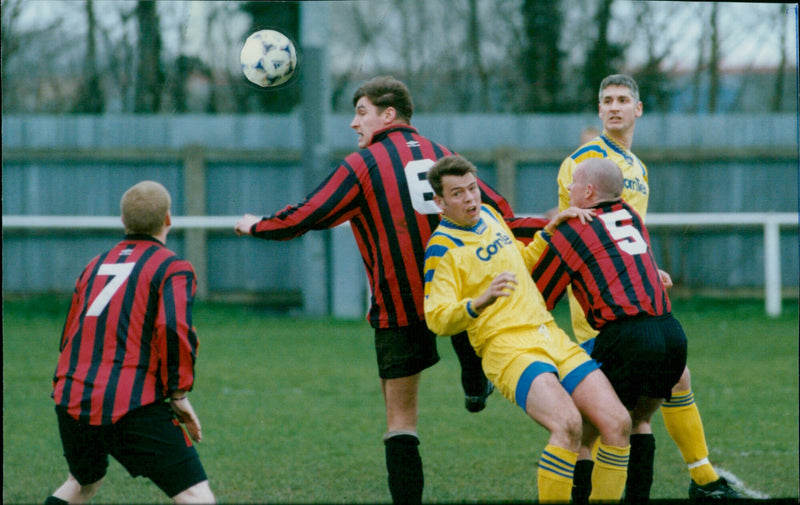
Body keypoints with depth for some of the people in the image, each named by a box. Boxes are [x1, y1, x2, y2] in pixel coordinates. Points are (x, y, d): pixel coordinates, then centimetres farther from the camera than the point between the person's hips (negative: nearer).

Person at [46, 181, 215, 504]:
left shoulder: (95, 265, 21)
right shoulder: (171, 268, 0)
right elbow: (174, 330, -15)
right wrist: (179, 394, -7)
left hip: (71, 403, 7)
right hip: (133, 408, -7)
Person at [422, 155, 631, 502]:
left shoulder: (489, 215, 17)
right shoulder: (441, 248, -5)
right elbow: (437, 320, -16)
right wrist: (480, 301, -33)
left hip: (551, 336, 7)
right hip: (506, 348, -7)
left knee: (617, 422, -10)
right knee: (567, 423, -32)